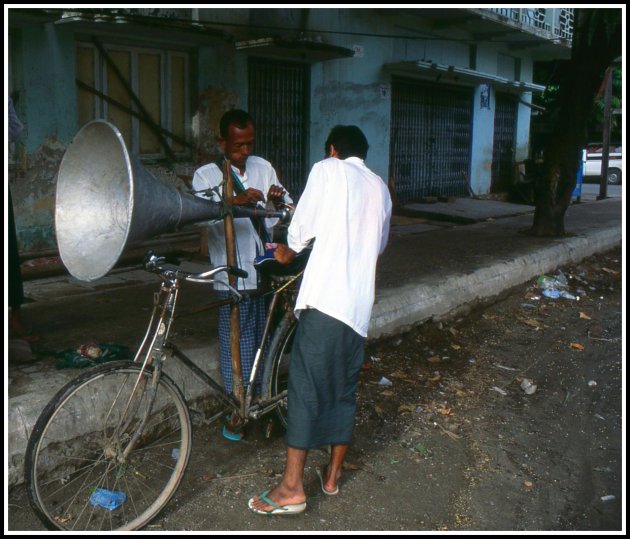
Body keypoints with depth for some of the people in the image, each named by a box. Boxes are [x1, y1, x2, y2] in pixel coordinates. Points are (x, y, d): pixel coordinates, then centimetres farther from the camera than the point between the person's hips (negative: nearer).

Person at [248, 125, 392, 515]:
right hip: (360, 305, 6)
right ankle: (333, 474, 27)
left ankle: (292, 488, 1)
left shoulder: (327, 170, 2)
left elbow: (302, 227, 3)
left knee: (306, 387, -2)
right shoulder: (381, 188, 18)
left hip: (324, 298, -6)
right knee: (344, 389, 15)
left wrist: (289, 252, 23)